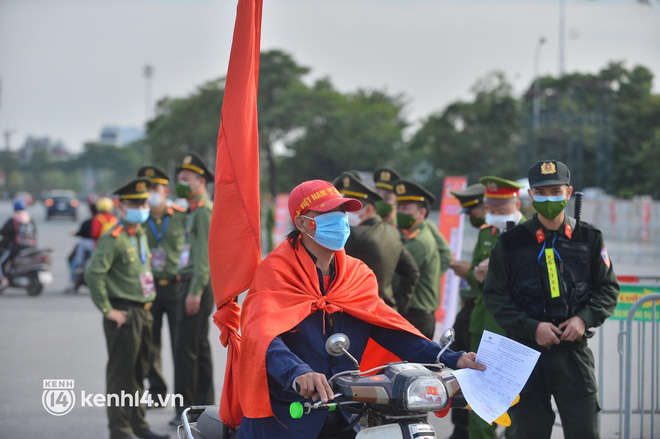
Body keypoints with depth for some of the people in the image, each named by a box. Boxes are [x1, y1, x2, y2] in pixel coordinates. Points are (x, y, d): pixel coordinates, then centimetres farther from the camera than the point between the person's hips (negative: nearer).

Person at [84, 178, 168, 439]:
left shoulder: (141, 235, 13)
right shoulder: (113, 239, -14)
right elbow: (93, 273, -22)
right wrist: (107, 309, -20)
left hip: (143, 312, 9)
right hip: (123, 315, -9)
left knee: (140, 371, 15)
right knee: (121, 373, -4)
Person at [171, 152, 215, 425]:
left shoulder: (204, 210, -12)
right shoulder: (195, 210, 20)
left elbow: (205, 253, -19)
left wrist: (195, 290, -23)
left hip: (197, 284, -11)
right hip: (191, 284, 11)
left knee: (186, 346, -12)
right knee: (199, 346, 12)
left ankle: (186, 408, -12)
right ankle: (203, 404, 16)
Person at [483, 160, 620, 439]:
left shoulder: (589, 238, 7)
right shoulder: (511, 243, 3)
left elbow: (609, 289, 11)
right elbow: (495, 296, 2)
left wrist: (584, 319, -8)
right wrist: (532, 327, -11)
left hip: (575, 351, 1)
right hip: (527, 352, -1)